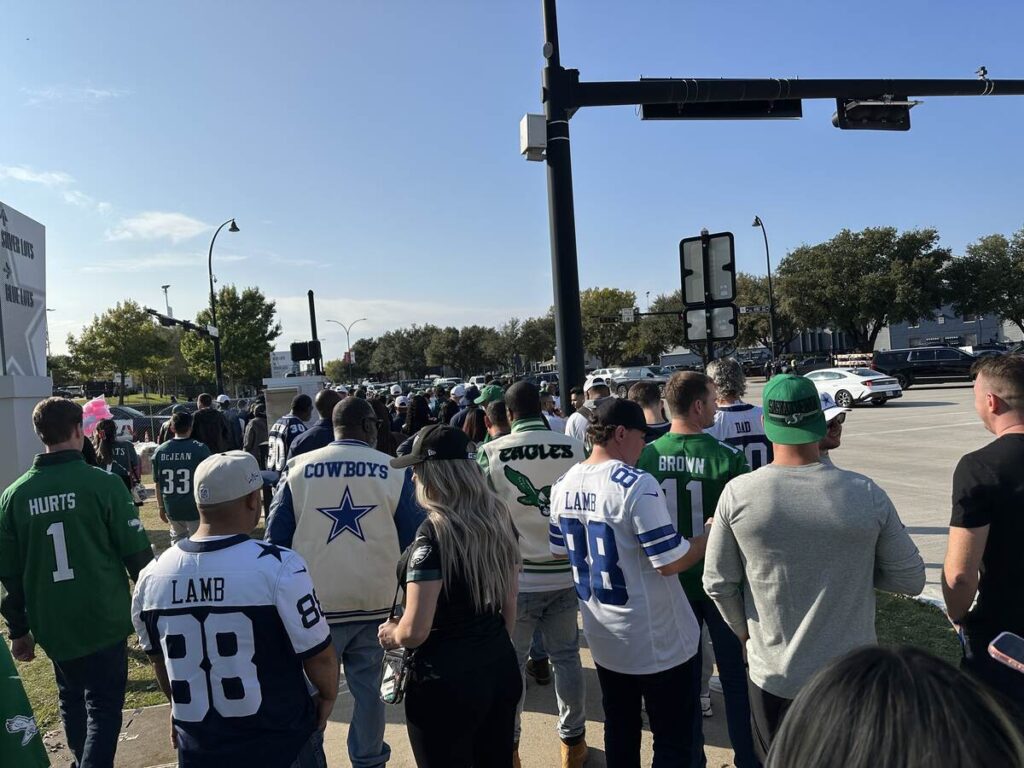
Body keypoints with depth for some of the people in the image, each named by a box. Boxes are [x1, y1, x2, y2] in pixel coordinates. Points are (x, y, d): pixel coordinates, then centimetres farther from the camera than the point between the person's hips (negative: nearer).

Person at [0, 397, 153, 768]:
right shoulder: (103, 483, -14)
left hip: (51, 625, 5)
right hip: (103, 618, -5)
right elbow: (136, 552, -12)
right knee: (104, 706, 6)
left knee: (72, 701, 24)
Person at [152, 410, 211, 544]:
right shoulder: (200, 449, -12)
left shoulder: (160, 451, -1)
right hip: (195, 507, -4)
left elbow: (157, 483, 6)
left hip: (171, 508, 4)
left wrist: (161, 507, 16)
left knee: (177, 539, 21)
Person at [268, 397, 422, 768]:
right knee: (368, 688, 15)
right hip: (376, 601, 1)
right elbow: (413, 539, -1)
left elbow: (276, 538, 0)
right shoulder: (393, 472, -4)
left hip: (316, 602, 0)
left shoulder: (299, 468, -2)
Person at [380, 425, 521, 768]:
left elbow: (415, 631, -21)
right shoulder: (499, 517, -1)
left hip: (446, 681, -6)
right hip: (500, 668, 7)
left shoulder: (434, 531, -22)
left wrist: (390, 635, 0)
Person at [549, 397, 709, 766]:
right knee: (673, 737, 11)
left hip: (602, 637, 7)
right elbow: (669, 563, -22)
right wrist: (711, 534, -8)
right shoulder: (636, 485, -24)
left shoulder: (564, 485, -1)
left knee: (619, 730, 22)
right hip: (657, 641, -7)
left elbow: (560, 550, 11)